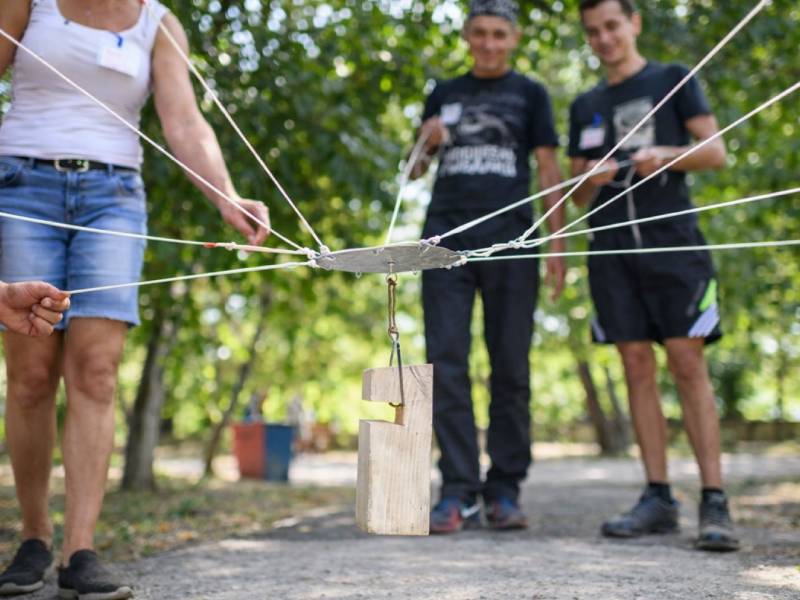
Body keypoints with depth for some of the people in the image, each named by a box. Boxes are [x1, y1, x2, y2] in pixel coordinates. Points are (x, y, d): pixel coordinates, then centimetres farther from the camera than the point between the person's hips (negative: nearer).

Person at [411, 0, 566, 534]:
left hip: (509, 239, -1)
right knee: (446, 363, -6)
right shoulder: (445, 95, 18)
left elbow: (549, 170, 6)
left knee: (511, 367, -1)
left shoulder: (529, 94, 13)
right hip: (447, 237, 2)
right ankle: (459, 493, -4)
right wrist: (426, 143, -3)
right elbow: (416, 169, 21)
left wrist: (556, 245, -5)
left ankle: (505, 490, 6)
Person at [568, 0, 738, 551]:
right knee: (637, 367, 1)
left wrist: (665, 155, -16)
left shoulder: (674, 80, 10)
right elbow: (578, 194, 20)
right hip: (612, 248, 4)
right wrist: (591, 179, -4)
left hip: (672, 240, -4)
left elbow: (717, 153, 2)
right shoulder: (585, 107, 20)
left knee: (688, 364, -10)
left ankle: (715, 502, -10)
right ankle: (659, 498, 4)